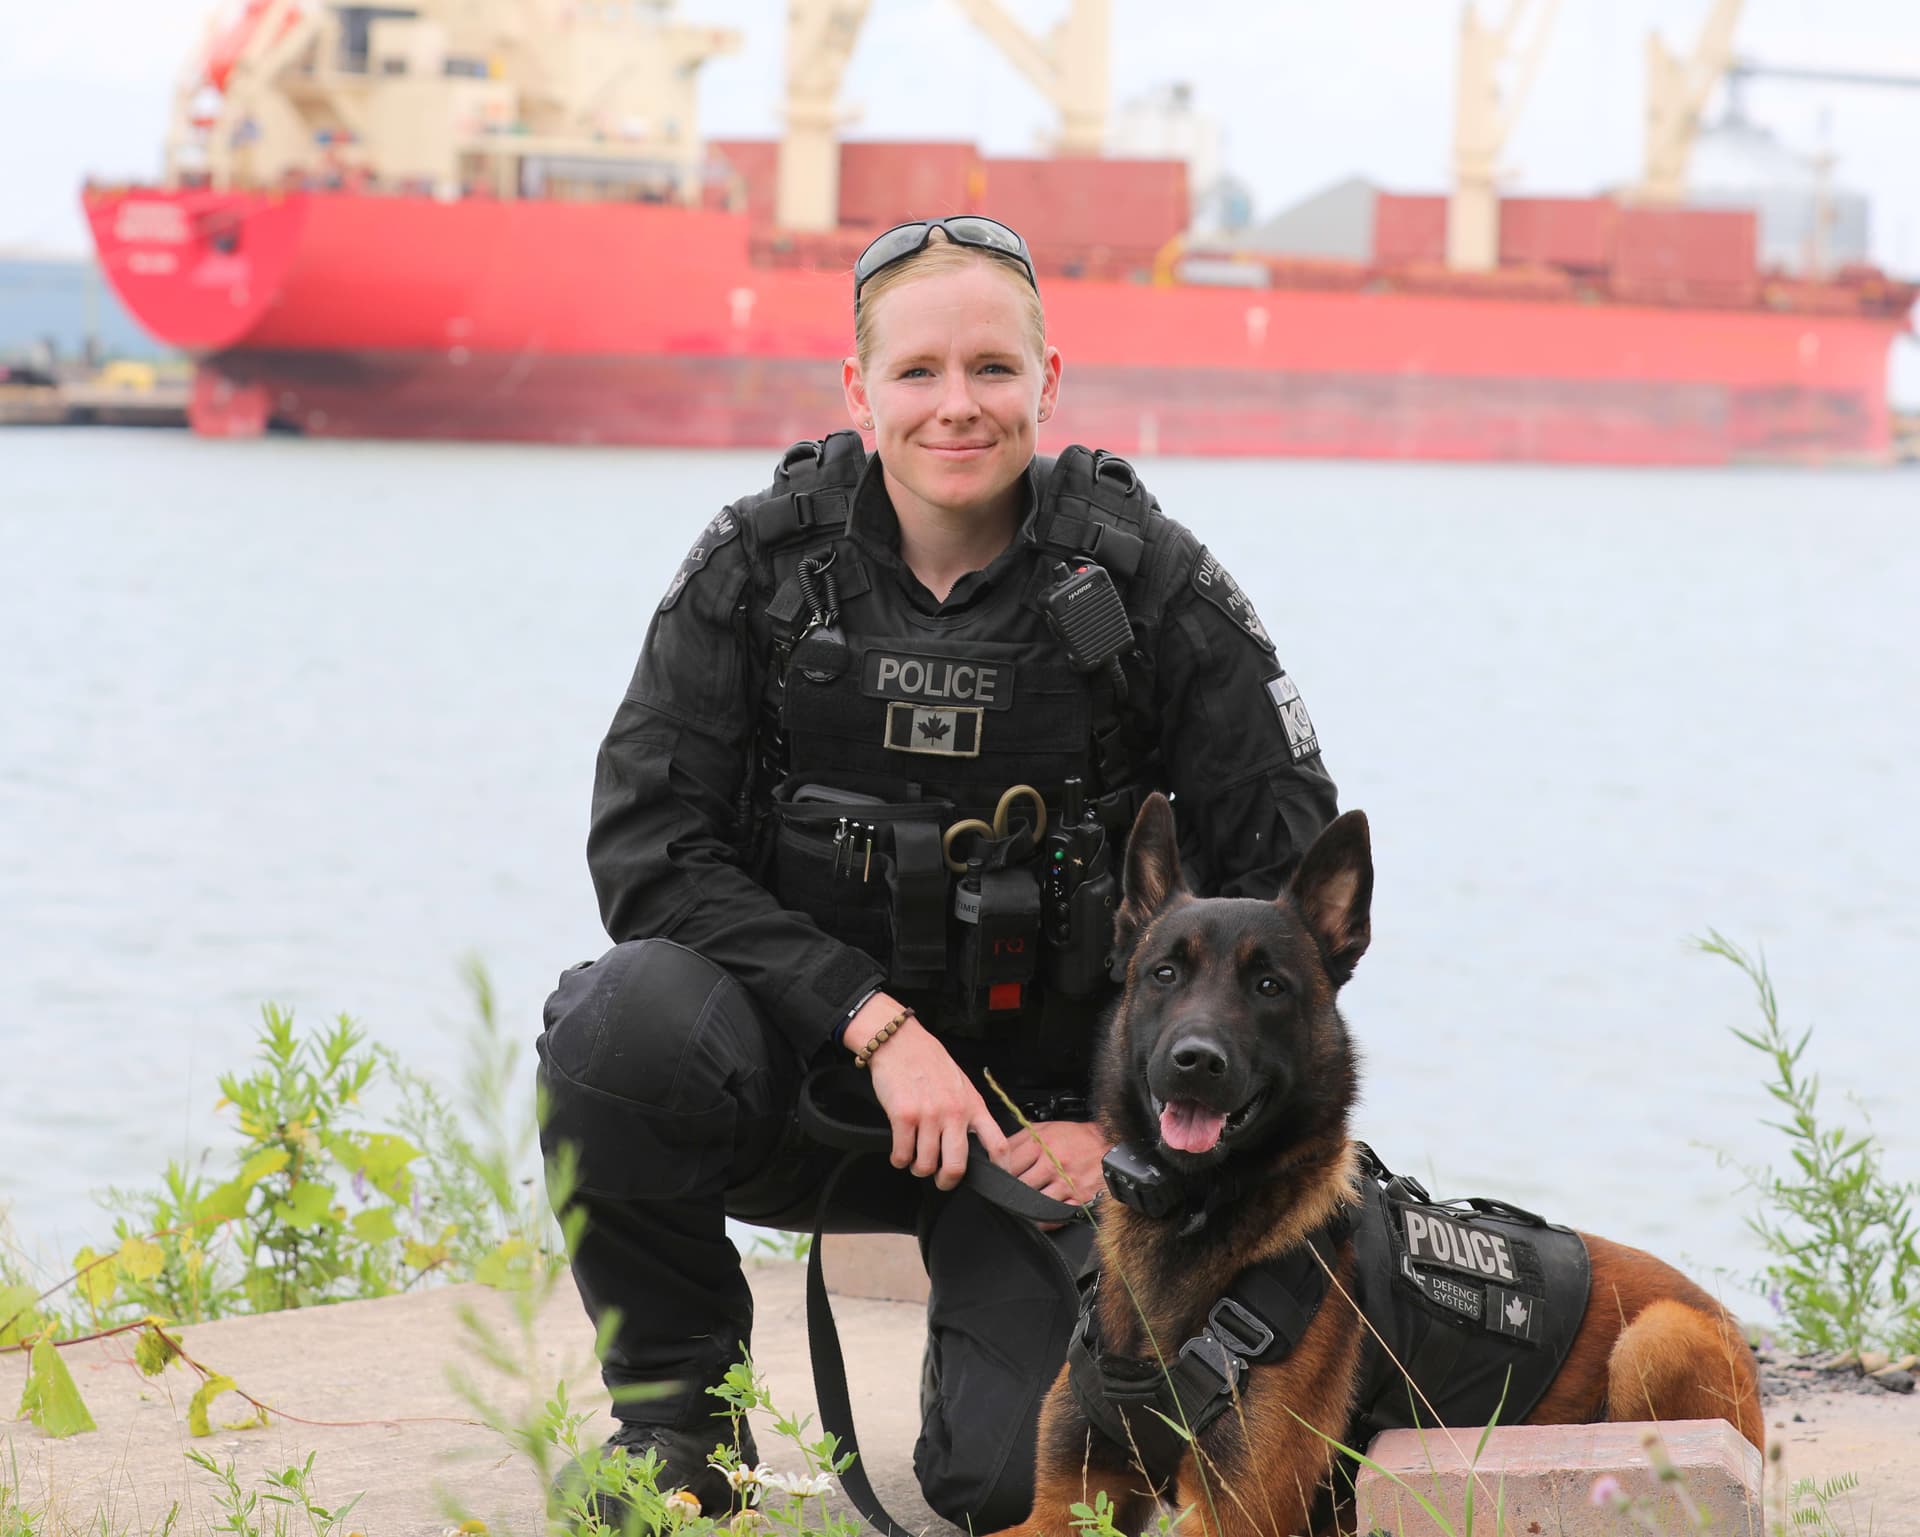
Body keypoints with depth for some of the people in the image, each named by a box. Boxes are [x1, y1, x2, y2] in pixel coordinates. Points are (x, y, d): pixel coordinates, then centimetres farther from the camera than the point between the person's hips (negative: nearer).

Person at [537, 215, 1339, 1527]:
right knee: (623, 1021, -32)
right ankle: (673, 1406, -6)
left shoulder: (1144, 582, -8)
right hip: (807, 1071, 1)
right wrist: (876, 1022, -22)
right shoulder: (762, 563, -6)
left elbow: (1287, 883, -5)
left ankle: (994, 1314, 19)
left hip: (1044, 1106, -1)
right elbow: (648, 844, -11)